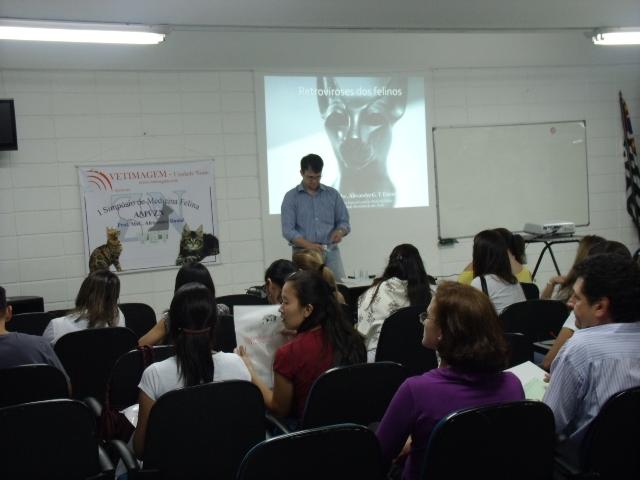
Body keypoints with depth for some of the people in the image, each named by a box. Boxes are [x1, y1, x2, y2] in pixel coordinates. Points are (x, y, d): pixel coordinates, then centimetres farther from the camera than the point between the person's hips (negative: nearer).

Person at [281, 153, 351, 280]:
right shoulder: (291, 197, 3)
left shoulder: (333, 194, 10)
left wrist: (339, 231, -13)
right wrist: (309, 245, -21)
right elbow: (288, 230, -6)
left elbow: (344, 221, 12)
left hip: (331, 252, 2)